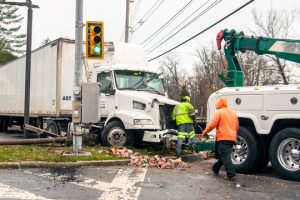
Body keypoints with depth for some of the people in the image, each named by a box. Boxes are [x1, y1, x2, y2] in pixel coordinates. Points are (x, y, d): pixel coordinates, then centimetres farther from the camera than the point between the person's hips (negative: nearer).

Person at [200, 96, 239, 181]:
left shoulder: (219, 112, -6)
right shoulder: (233, 112, 17)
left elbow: (211, 125, -12)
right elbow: (237, 127, 19)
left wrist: (204, 133, 1)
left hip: (223, 138, -8)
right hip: (232, 138, 8)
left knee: (225, 156, -7)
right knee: (223, 155, 18)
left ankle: (231, 175, -13)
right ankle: (215, 169, 31)